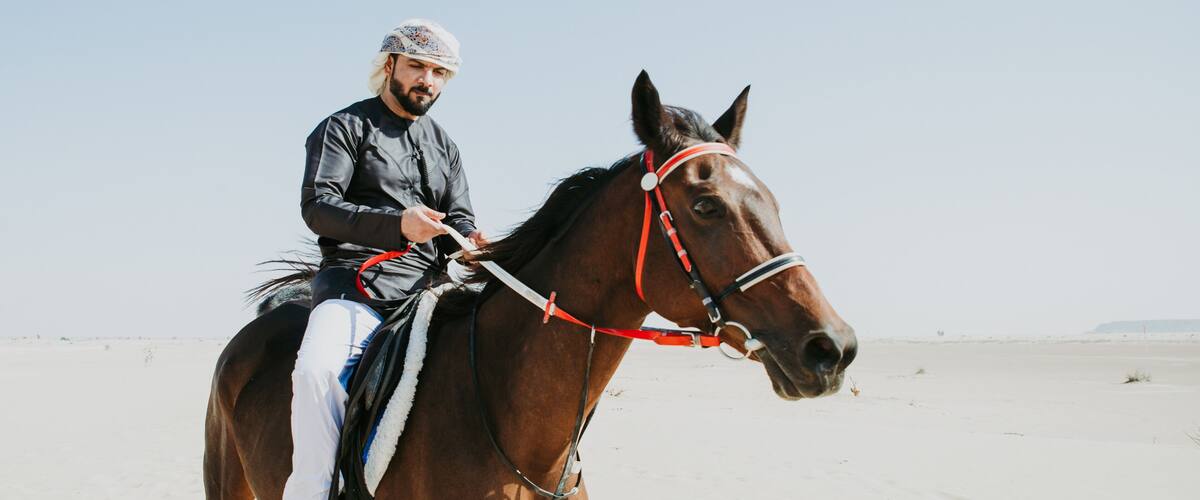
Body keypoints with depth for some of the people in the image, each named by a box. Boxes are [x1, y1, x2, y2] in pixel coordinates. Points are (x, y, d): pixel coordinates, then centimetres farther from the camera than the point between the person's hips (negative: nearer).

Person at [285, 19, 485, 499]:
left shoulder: (444, 146, 24)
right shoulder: (346, 127, 6)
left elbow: (460, 219, 18)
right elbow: (317, 206, -7)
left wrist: (471, 243, -9)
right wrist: (397, 223, -22)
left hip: (427, 290, 6)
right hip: (356, 285, -5)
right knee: (318, 370, -33)